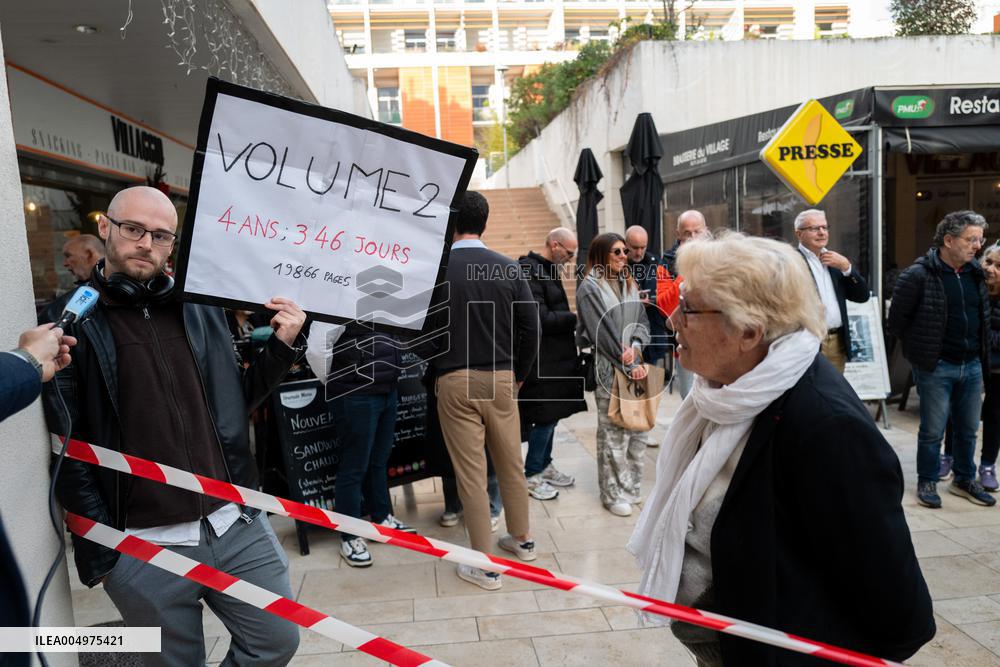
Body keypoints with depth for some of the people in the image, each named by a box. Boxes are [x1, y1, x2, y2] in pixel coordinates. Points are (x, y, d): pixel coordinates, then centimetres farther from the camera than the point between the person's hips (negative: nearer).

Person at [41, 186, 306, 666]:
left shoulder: (201, 310, 7)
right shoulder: (72, 323, -5)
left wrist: (281, 346, 0)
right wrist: (98, 546, -6)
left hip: (238, 527, 4)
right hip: (142, 550, -3)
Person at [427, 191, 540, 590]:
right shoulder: (508, 268, -1)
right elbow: (530, 326, 0)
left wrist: (433, 369, 11)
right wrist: (519, 374, 13)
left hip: (455, 381, -3)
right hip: (501, 378, 3)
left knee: (471, 472, 4)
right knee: (511, 463, 17)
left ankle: (485, 565, 13)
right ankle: (521, 538, 36)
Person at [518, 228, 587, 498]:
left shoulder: (549, 270, 12)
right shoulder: (530, 271, -18)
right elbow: (540, 318, -21)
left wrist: (571, 321, 2)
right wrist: (576, 318, -13)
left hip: (556, 354, 9)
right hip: (541, 358, -9)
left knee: (551, 414, 16)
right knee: (544, 417, -1)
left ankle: (544, 465, 30)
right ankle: (532, 475, 14)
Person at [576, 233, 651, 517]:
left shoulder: (629, 284, 15)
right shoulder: (590, 287, -7)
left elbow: (642, 322, 11)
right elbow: (602, 332, -12)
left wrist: (635, 348, -10)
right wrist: (628, 365, -11)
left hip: (635, 367, 7)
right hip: (609, 371, -6)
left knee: (638, 429, 10)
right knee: (612, 434, -2)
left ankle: (632, 487, 25)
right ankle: (613, 494, 11)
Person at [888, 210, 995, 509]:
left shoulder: (976, 273, 8)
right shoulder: (919, 275, -13)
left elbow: (984, 316, 19)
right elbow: (897, 320, -9)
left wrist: (979, 350, 13)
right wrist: (920, 351, 0)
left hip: (972, 365, 6)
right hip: (936, 367, -6)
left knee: (968, 428, 16)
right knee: (932, 431, 3)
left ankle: (964, 480, 31)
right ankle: (927, 482, 19)